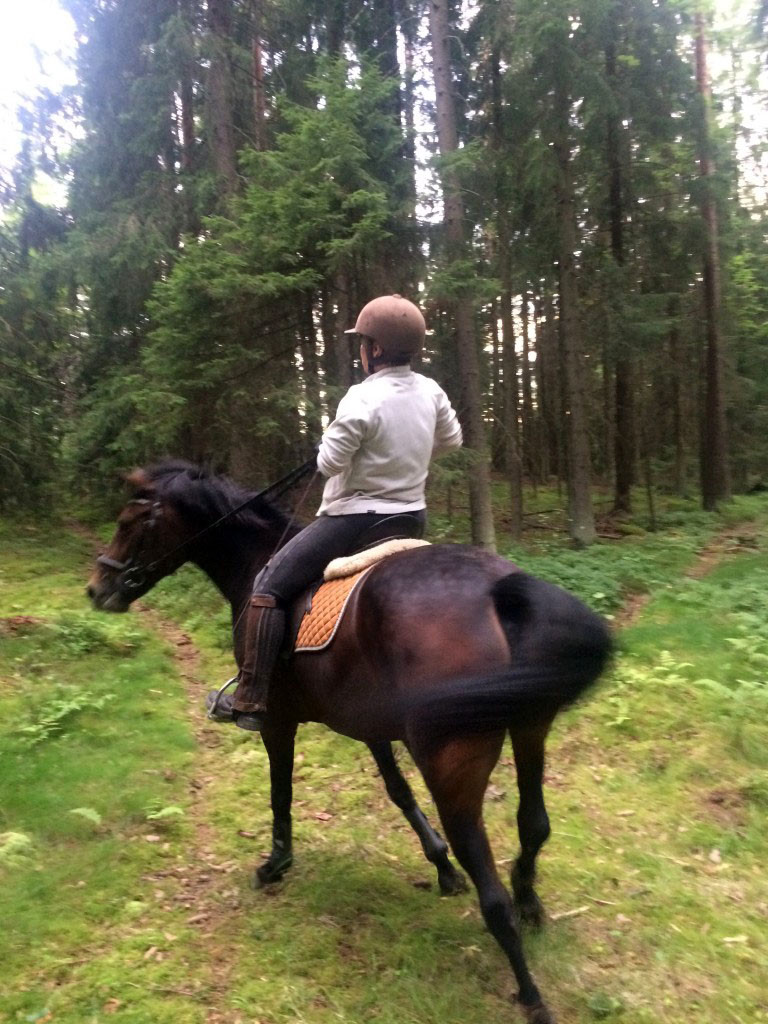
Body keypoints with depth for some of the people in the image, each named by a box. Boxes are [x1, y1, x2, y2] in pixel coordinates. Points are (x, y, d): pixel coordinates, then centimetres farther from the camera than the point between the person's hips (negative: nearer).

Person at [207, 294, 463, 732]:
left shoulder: (362, 397, -18)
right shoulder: (431, 391, 2)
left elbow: (330, 461, -18)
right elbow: (452, 439, 17)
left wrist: (330, 445, 4)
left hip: (357, 517, -7)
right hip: (412, 517, 8)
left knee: (270, 585, 0)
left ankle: (251, 701, -1)